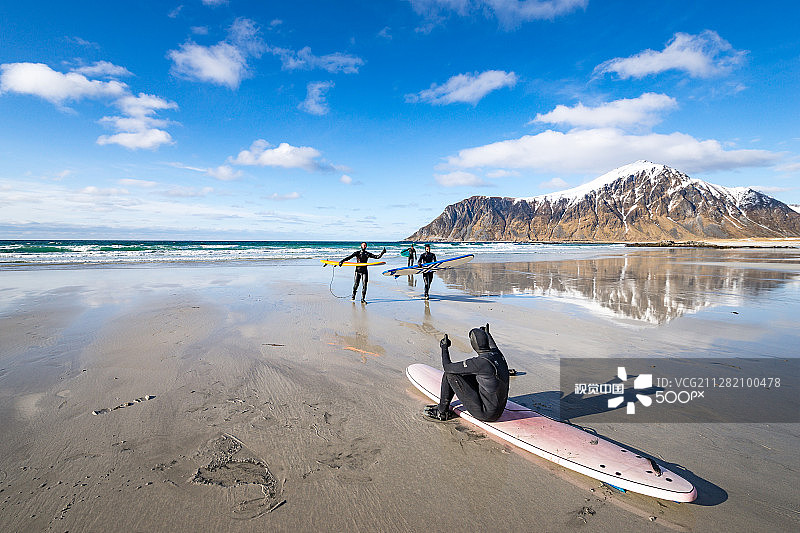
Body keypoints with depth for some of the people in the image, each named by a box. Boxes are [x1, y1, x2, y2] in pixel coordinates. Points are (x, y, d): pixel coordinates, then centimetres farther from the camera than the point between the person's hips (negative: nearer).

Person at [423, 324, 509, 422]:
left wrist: (444, 347, -2)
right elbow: (492, 346, 25)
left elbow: (447, 367, -17)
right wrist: (487, 334, 43)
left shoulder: (480, 362, -27)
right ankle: (442, 406, 29)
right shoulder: (498, 354, -5)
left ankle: (442, 412, 12)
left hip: (485, 414, -8)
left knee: (450, 374, -8)